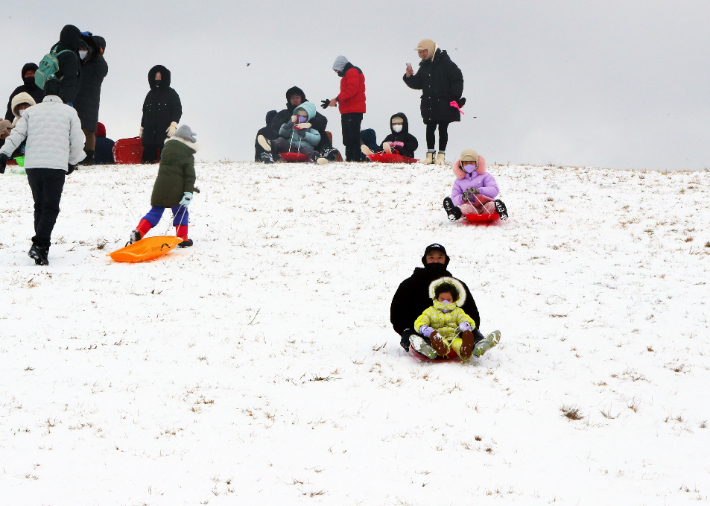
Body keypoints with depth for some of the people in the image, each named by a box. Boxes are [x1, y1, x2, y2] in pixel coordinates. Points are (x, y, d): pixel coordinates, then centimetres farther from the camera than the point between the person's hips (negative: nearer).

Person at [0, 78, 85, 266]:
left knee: (39, 206, 16)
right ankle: (39, 245, -23)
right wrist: (72, 162, 21)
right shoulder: (68, 112, 8)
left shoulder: (30, 111, 14)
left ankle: (42, 248, 13)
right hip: (56, 165, -3)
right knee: (51, 208, -4)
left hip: (32, 165, 3)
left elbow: (17, 134, 6)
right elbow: (77, 141, 7)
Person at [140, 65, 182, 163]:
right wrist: (142, 127, 20)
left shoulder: (171, 93, 5)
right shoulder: (150, 94, 19)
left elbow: (178, 110, -1)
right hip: (150, 132, 4)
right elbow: (145, 111, 23)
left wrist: (173, 124, -14)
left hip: (165, 132, -4)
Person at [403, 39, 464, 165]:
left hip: (444, 104, -6)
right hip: (429, 105, 6)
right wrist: (409, 77, -2)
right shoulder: (424, 66, 13)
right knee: (430, 128, 4)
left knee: (443, 129, -1)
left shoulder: (445, 63, -6)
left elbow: (458, 79, -7)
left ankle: (441, 155, 2)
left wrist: (455, 98, -11)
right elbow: (417, 84, 17)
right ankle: (430, 155, 8)